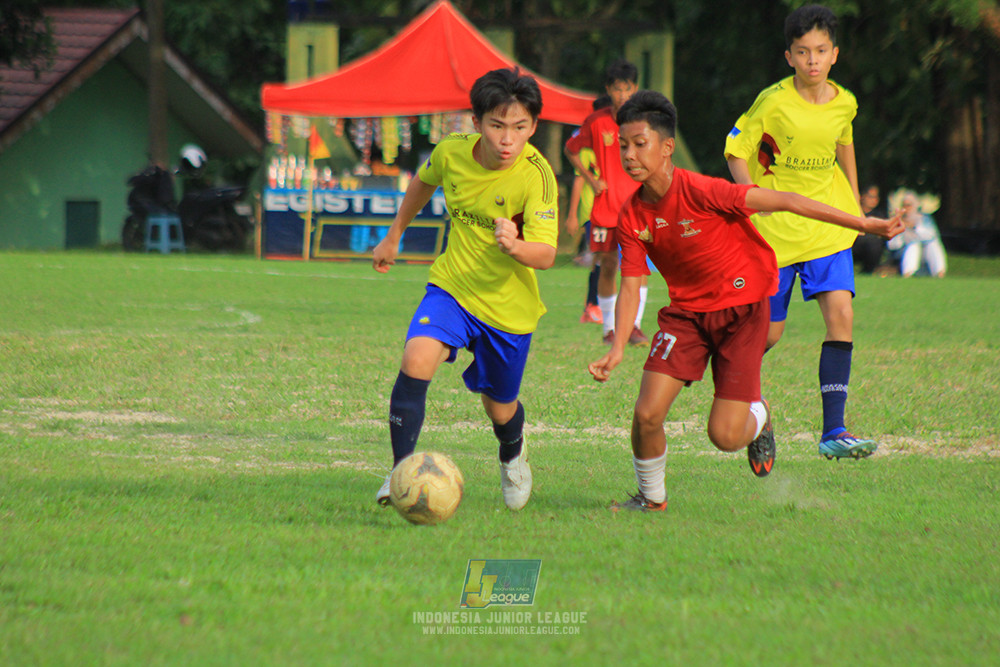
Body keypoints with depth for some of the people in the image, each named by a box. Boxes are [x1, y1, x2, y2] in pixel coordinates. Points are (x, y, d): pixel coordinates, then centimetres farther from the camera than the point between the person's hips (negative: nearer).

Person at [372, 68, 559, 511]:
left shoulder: (535, 176, -24)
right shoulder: (452, 152, -12)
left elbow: (545, 255, -32)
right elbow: (423, 182, 13)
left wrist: (515, 246, -53)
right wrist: (393, 237, 22)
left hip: (509, 306, -2)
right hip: (453, 287, 2)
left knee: (500, 408, 14)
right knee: (416, 362, -25)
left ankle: (512, 456, 51)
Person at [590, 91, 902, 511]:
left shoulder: (700, 192, -24)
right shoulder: (632, 217, -8)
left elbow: (783, 201, -21)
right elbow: (630, 287, -5)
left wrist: (864, 224, -20)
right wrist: (617, 349, -22)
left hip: (742, 307, -4)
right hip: (686, 311, 4)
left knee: (724, 437, -11)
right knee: (647, 414, -12)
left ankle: (757, 417, 27)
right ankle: (651, 498, 16)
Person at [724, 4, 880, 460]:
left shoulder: (843, 103, -1)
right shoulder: (773, 102, -14)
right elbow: (736, 152, -6)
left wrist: (855, 208, 24)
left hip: (827, 227, 3)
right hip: (774, 230, -3)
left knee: (840, 313, -16)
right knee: (768, 333, 3)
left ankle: (833, 431, -17)